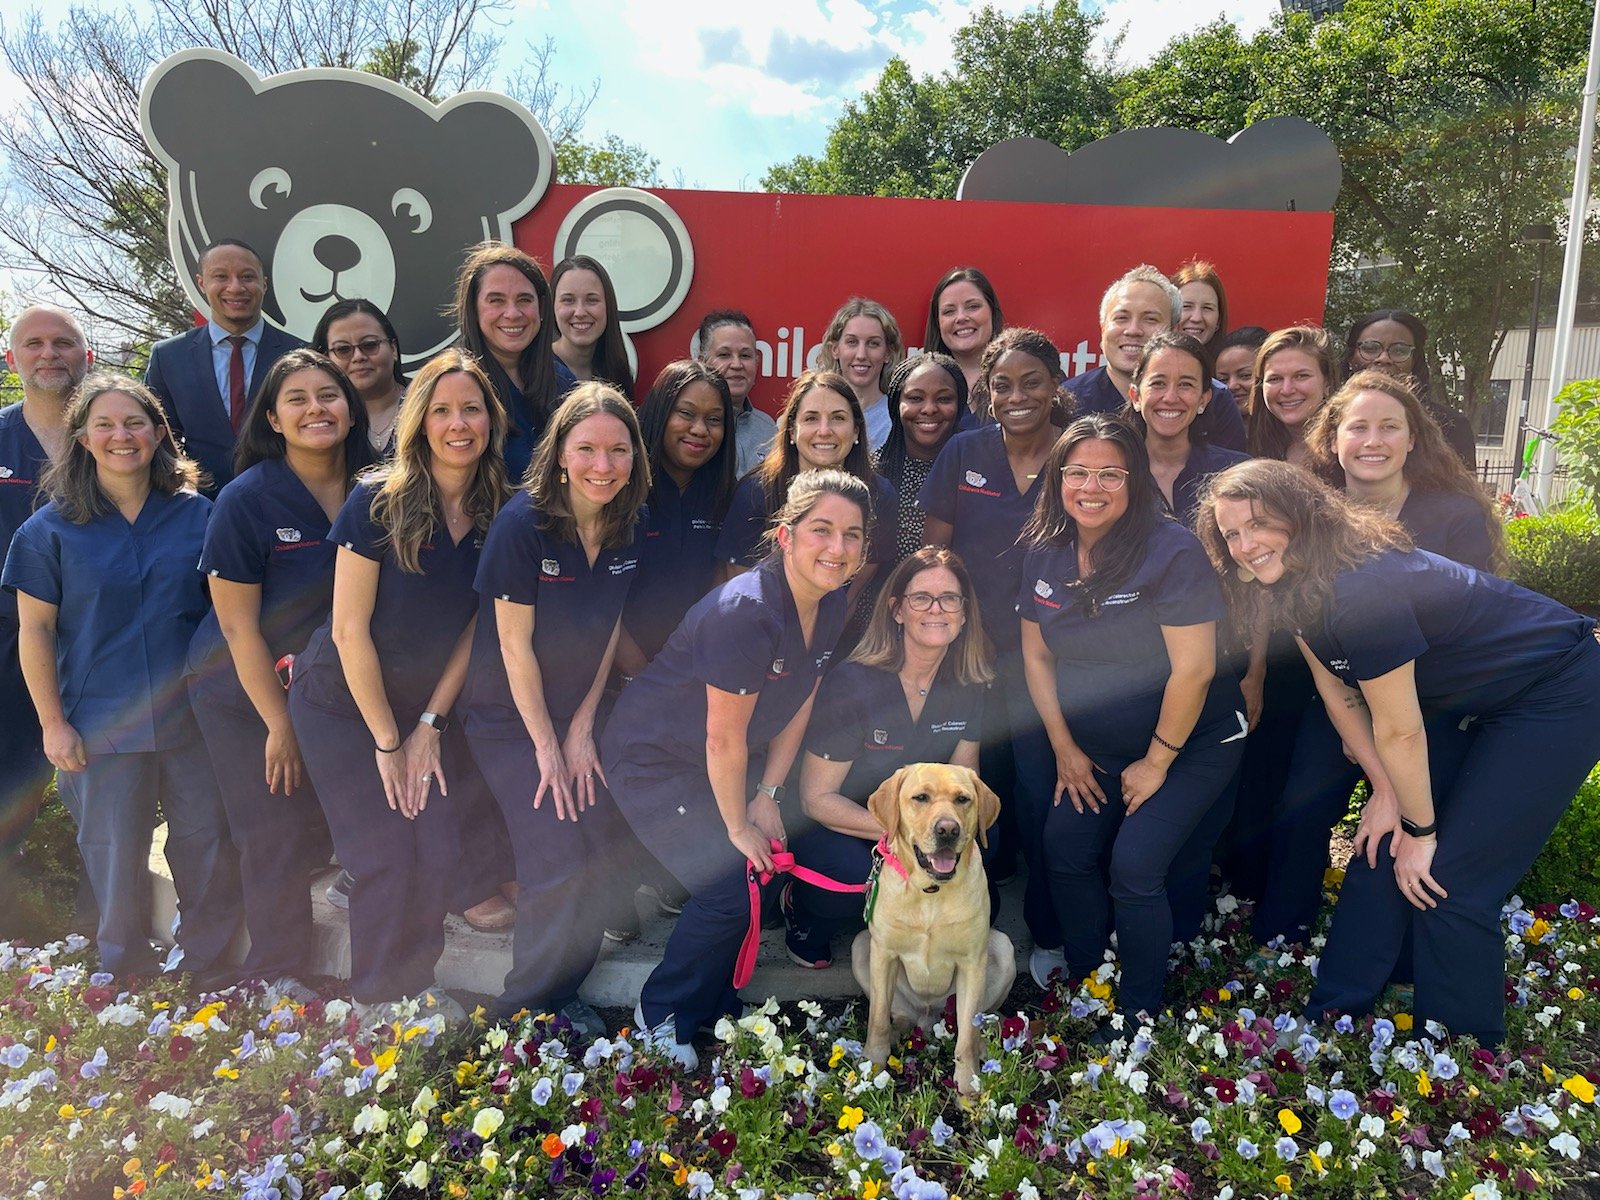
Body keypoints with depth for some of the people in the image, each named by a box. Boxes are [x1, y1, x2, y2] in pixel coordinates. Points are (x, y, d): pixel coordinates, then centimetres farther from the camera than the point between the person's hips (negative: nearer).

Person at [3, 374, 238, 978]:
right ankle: (128, 976, 31)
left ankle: (201, 963, 30)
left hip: (193, 715, 1)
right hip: (103, 723, -1)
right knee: (116, 859, 9)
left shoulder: (196, 513, 2)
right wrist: (53, 723, -5)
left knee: (207, 846, 8)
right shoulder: (51, 528, -2)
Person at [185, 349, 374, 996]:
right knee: (277, 832, 0)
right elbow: (239, 627, -14)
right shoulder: (246, 500, -17)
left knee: (327, 825, 7)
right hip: (242, 692, -4)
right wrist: (279, 724, -12)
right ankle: (277, 975, 20)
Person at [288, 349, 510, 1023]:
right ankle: (376, 999, 19)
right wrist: (388, 742, -14)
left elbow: (473, 630, 0)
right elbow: (351, 630, -17)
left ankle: (418, 983, 24)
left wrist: (430, 726, -4)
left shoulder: (497, 517, -4)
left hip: (427, 706, 4)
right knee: (386, 858, -5)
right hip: (344, 706, -4)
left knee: (440, 852, -1)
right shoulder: (377, 502, -17)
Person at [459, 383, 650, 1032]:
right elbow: (515, 644, -18)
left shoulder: (629, 530, -5)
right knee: (559, 866, -10)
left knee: (605, 855, 1)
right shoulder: (524, 523, -22)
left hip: (577, 714, 5)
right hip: (511, 720, -5)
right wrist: (546, 745, -12)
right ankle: (527, 1009, 14)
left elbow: (608, 634, 1)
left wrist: (582, 731, -3)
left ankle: (564, 989, 25)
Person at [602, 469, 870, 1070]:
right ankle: (662, 1017, 16)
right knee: (732, 888, -10)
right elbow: (724, 738, -26)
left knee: (767, 867, 5)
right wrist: (738, 826, -13)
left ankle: (716, 1004, 30)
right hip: (653, 764, -8)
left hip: (716, 767, 8)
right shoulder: (746, 611, -33)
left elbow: (797, 707, 2)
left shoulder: (831, 605, -7)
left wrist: (767, 798, -1)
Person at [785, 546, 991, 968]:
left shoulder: (969, 685, -9)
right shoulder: (853, 683, -25)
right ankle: (800, 911, 1)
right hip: (835, 828, -5)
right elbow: (817, 798, -20)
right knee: (853, 875, -35)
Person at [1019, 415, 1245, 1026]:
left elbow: (1193, 668, -22)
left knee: (1133, 866, -14)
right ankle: (1084, 984, 21)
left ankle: (1138, 1012, 8)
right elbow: (1037, 655, 3)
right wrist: (1065, 749, 2)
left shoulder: (1171, 551, -22)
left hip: (1192, 743, -5)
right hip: (1097, 747, 6)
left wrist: (1157, 762, -14)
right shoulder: (1045, 553, -4)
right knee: (1064, 848, -1)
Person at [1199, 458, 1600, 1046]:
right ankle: (1333, 1016, 21)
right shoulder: (1297, 584, -6)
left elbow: (1400, 731, -25)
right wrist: (1387, 795, -1)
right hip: (1485, 705, 9)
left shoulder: (1359, 590, -34)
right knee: (1384, 851, 8)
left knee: (1449, 880, -7)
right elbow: (1338, 695, 0)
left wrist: (1421, 830, -12)